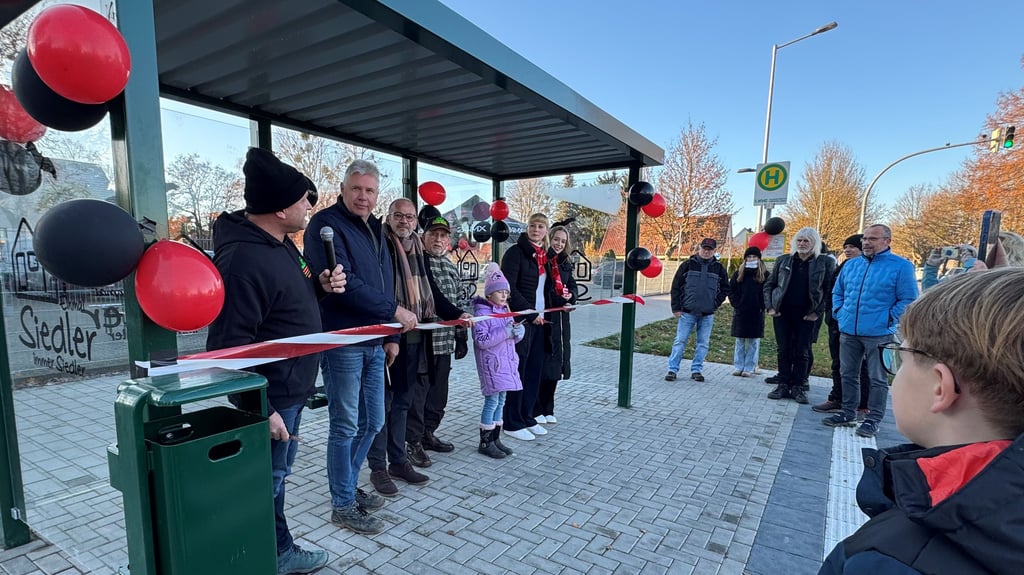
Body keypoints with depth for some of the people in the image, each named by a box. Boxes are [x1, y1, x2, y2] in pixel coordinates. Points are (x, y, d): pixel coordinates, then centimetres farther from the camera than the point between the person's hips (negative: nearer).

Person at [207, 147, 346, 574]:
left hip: (290, 389, 10)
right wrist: (260, 409, -22)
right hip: (270, 396, -10)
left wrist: (319, 286, 1)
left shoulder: (279, 243, 7)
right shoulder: (243, 260, -25)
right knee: (265, 484, 8)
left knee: (277, 474, 23)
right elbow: (231, 345, -25)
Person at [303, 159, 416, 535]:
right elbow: (343, 284, -22)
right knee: (346, 426, 3)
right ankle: (343, 505, 21)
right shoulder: (327, 225, -10)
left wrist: (391, 335, 12)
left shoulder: (374, 230, 16)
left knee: (372, 423, 15)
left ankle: (348, 485, 36)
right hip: (342, 343, -8)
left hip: (374, 343, 8)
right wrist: (395, 312, -18)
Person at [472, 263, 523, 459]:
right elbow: (481, 340, -21)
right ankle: (485, 442, 10)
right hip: (491, 363, -8)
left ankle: (495, 438, 25)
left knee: (500, 401, 14)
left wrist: (518, 331, -4)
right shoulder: (482, 312, -12)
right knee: (492, 401, -3)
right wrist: (504, 332, -24)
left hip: (506, 362, 8)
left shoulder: (505, 311, 13)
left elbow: (512, 338, 18)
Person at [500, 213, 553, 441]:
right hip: (520, 320, -7)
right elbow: (510, 288, -15)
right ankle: (512, 423, 9)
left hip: (538, 320, 7)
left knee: (534, 370, 11)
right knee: (518, 371, -2)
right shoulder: (516, 252, -8)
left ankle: (527, 418, 23)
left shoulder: (544, 256, 16)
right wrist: (530, 313, -16)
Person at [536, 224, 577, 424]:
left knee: (555, 363, 12)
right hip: (543, 318, -7)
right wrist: (559, 298, -21)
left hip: (560, 320, 7)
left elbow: (572, 287, 14)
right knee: (540, 365, -2)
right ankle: (535, 410, 12)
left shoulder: (565, 264, 14)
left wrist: (570, 296, -7)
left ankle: (547, 409, 25)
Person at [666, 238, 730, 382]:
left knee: (703, 343, 6)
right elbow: (676, 286, 0)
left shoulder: (719, 268, 7)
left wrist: (715, 304, 2)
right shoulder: (688, 265, 0)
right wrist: (676, 308, -4)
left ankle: (696, 370, 16)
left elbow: (725, 289, 15)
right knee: (680, 341, -2)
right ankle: (672, 369, 4)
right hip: (687, 312, -2)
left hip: (707, 315, 2)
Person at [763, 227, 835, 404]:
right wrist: (769, 307, 1)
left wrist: (818, 312, -8)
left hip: (806, 315, -2)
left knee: (802, 352, 3)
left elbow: (830, 290, -2)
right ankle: (783, 385, 14)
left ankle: (797, 387, 13)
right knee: (783, 350, 6)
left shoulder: (826, 262, -1)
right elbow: (769, 285, 11)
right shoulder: (783, 260, 6)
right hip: (782, 313, 2)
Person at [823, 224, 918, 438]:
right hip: (848, 331, 5)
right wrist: (839, 312, 9)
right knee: (848, 375, 13)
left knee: (877, 379, 4)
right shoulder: (851, 265, 12)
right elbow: (837, 292, 21)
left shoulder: (901, 266, -5)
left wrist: (889, 319, -12)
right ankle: (848, 413, 25)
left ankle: (873, 419, 14)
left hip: (879, 334, -5)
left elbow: (908, 299, -6)